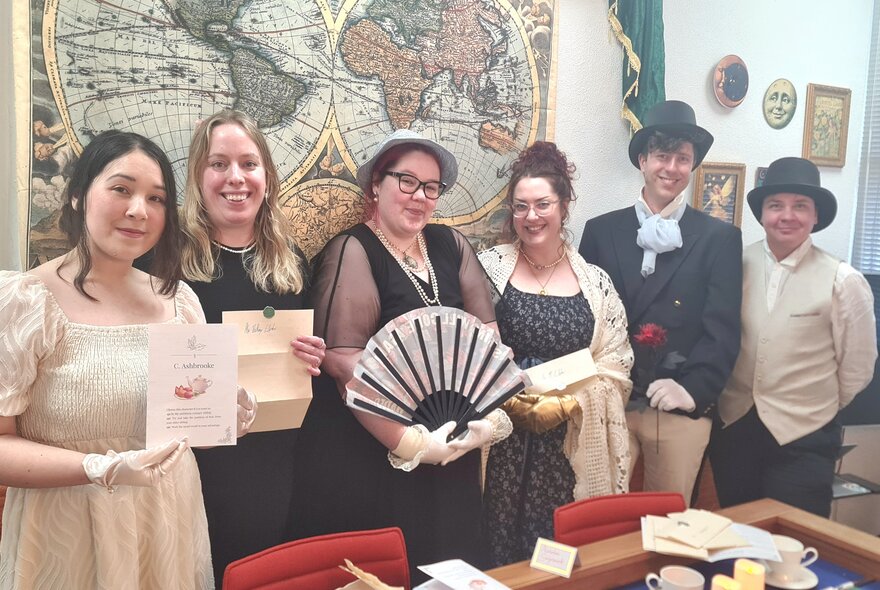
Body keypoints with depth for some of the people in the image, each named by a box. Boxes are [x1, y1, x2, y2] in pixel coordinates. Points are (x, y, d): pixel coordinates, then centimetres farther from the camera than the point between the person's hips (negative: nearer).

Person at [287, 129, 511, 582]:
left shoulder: (450, 245, 6)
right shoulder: (352, 251, -10)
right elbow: (345, 361, -19)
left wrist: (489, 417, -8)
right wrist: (411, 444, -18)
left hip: (452, 455, 5)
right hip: (367, 458, -5)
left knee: (448, 564, 16)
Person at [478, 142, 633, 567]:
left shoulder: (596, 283, 7)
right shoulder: (489, 268, 2)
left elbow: (614, 367, 3)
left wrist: (564, 404, -12)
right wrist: (509, 401, -15)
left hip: (572, 445, 2)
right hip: (501, 441, -1)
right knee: (499, 547, 3)